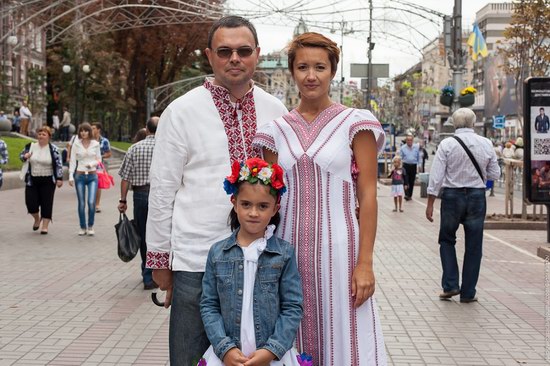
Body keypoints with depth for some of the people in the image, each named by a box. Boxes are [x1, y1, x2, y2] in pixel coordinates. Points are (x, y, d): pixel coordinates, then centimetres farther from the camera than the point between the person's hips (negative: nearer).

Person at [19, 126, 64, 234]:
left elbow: (59, 164, -5)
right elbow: (21, 155, 17)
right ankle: (37, 218, 29)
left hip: (48, 181, -3)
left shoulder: (53, 149, -6)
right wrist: (25, 156, -7)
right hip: (32, 180, 3)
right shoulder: (30, 146, 4)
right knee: (31, 202, -1)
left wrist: (59, 178, -10)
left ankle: (45, 226, 11)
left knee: (46, 203, 0)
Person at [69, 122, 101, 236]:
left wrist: (92, 164, -12)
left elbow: (99, 159, 9)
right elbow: (72, 161, 3)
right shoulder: (76, 144, 1)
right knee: (81, 203, 3)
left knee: (91, 202, -12)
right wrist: (71, 176, -4)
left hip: (92, 176, 0)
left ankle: (90, 226, 6)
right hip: (80, 175, 1)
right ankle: (83, 227, 17)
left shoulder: (95, 144, 2)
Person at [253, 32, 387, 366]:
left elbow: (368, 196, -4)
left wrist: (365, 263, -10)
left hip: (339, 250, -3)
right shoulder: (277, 130, 8)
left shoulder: (355, 123, -1)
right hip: (288, 251, 3)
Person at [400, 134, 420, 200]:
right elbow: (400, 158, 4)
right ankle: (406, 195, -14)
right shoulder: (403, 148, 1)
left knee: (412, 182, 7)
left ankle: (410, 195, 17)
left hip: (413, 166, 2)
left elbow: (419, 157, 12)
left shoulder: (417, 147, 4)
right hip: (405, 166, -2)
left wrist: (419, 165, 8)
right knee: (406, 181, -11)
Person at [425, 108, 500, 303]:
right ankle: (468, 292, 15)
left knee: (447, 240, 16)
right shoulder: (486, 144, -1)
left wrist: (430, 204, -5)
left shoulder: (447, 144, -7)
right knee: (473, 246, 9)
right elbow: (495, 174, 5)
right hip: (477, 195, 1)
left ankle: (450, 285, 6)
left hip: (452, 195, -1)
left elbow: (436, 176, -9)